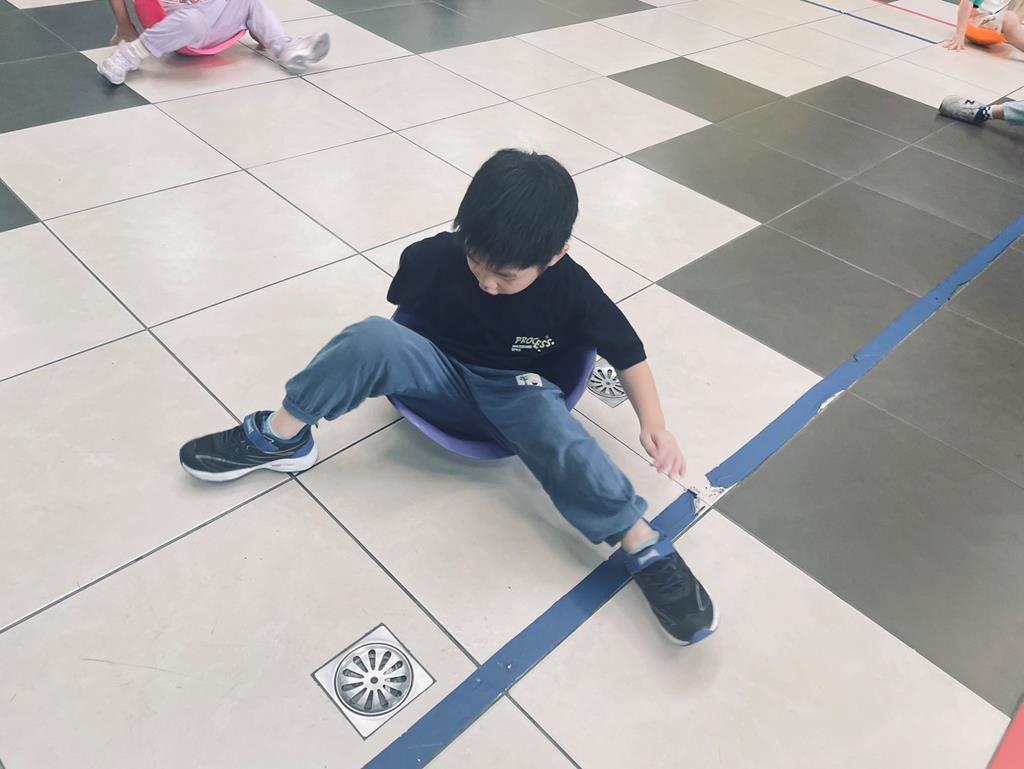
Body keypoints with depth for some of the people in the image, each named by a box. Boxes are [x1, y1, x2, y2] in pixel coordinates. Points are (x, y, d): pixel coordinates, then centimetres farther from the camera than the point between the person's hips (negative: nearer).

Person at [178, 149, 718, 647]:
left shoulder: (571, 291, -18)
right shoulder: (431, 259, -16)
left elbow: (628, 352, -7)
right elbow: (406, 319, 5)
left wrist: (653, 423, -18)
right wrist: (386, 367, -2)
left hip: (516, 397, -1)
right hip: (442, 379, 2)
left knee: (554, 432, -36)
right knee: (373, 339, -28)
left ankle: (646, 549, -31)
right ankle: (280, 438, -12)